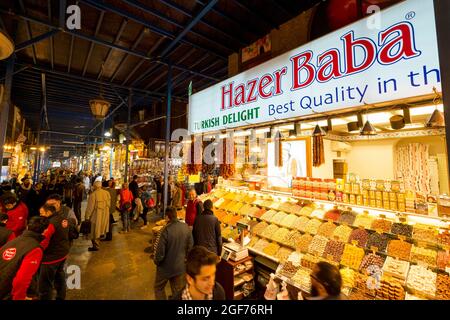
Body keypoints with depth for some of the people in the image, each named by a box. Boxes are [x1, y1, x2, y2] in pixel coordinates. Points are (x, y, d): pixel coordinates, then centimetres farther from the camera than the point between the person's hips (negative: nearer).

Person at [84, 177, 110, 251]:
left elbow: (90, 207, -15)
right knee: (99, 229, 25)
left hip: (96, 215, -5)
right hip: (105, 214, 5)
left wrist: (87, 216, -5)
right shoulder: (107, 193, -1)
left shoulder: (93, 194, -18)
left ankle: (95, 246, 18)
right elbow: (109, 204, 8)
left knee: (95, 231, 8)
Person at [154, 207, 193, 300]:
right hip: (180, 266, 4)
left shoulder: (166, 230, -28)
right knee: (178, 291, 23)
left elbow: (160, 252, -21)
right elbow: (190, 247, -3)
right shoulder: (186, 227, -13)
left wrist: (156, 261, 0)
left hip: (166, 267, -4)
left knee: (159, 288, 24)